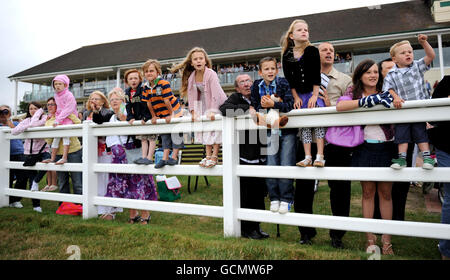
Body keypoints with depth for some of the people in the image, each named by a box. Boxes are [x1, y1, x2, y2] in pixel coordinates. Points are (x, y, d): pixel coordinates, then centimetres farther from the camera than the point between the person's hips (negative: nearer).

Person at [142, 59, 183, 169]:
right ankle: (165, 158, 12)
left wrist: (171, 114, -20)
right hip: (161, 116, 6)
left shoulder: (163, 84, -22)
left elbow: (167, 101, -22)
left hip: (174, 111, -6)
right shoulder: (145, 87, -3)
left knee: (175, 134, -1)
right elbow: (149, 103, 2)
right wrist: (154, 116, 4)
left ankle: (174, 157, 8)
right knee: (164, 136, 9)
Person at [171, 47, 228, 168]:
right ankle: (208, 156, 12)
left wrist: (212, 111, -31)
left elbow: (216, 93, -27)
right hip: (205, 105, 6)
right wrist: (193, 112, -12)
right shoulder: (191, 76, -7)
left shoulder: (211, 74, -24)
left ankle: (214, 156, -5)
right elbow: (192, 95, -5)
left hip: (217, 104, -6)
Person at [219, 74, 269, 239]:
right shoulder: (235, 98, 0)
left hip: (259, 155, 6)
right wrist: (248, 109, -22)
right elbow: (224, 109, -20)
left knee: (259, 191, 11)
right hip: (243, 155, -6)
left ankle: (256, 226, 26)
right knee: (245, 193, -1)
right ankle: (246, 229, 15)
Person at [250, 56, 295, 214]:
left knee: (286, 166, -3)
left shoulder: (283, 83, -8)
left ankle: (286, 199, 10)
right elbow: (254, 105, 9)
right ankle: (274, 198, 16)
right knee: (270, 166, 2)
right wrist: (253, 108, -12)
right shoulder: (257, 86, 3)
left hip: (287, 131, -3)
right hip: (270, 132, 3)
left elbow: (290, 105, -16)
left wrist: (272, 104, -28)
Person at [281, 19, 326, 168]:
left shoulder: (312, 51, -3)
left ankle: (320, 156, -7)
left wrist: (315, 95, -14)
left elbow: (316, 75, -8)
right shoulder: (286, 55, 2)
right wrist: (296, 97, -4)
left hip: (314, 92, -2)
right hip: (299, 95, 2)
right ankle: (308, 157, 2)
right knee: (303, 125, 0)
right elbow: (288, 78, 1)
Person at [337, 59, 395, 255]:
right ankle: (370, 238, 19)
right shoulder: (355, 94, 2)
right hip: (365, 148, -1)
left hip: (386, 147, 1)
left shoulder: (386, 93, 8)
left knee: (385, 193, 7)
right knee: (368, 193, 8)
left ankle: (386, 239, 19)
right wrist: (368, 100, -27)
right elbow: (339, 106, -20)